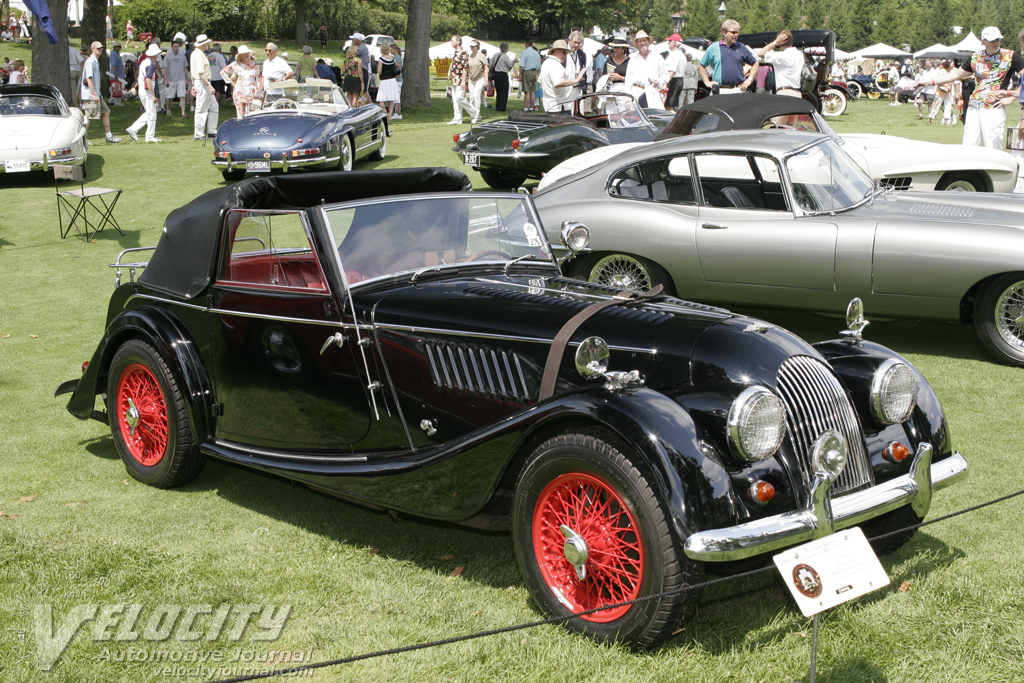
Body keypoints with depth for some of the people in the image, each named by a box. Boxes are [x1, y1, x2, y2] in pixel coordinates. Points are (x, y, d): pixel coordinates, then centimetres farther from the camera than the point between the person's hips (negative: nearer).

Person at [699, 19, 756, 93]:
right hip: (719, 91, -1)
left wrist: (749, 80, 9)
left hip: (738, 90, 1)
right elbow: (701, 66, 15)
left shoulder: (741, 47, 10)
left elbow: (755, 63, 19)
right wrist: (707, 82, 7)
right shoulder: (713, 47, 7)